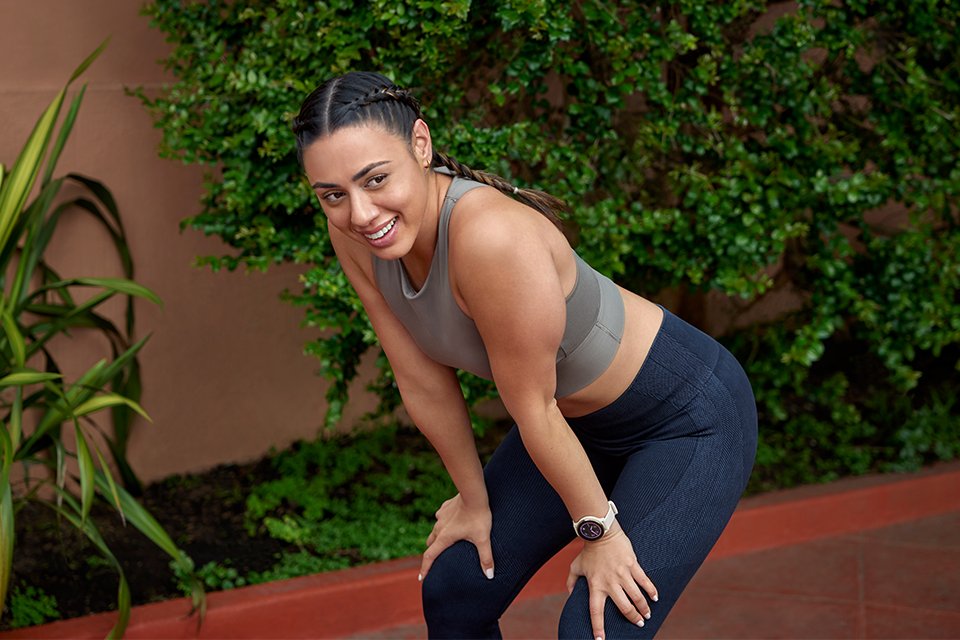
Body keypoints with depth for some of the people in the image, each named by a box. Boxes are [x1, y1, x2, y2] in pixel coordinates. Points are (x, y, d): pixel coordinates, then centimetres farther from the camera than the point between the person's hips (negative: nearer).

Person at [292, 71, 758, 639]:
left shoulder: (491, 236, -38)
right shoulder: (354, 236, -15)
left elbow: (534, 409, -25)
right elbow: (424, 383, -4)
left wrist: (598, 529, -15)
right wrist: (475, 499, 6)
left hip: (691, 418, -7)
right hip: (580, 419, 8)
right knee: (453, 593, 11)